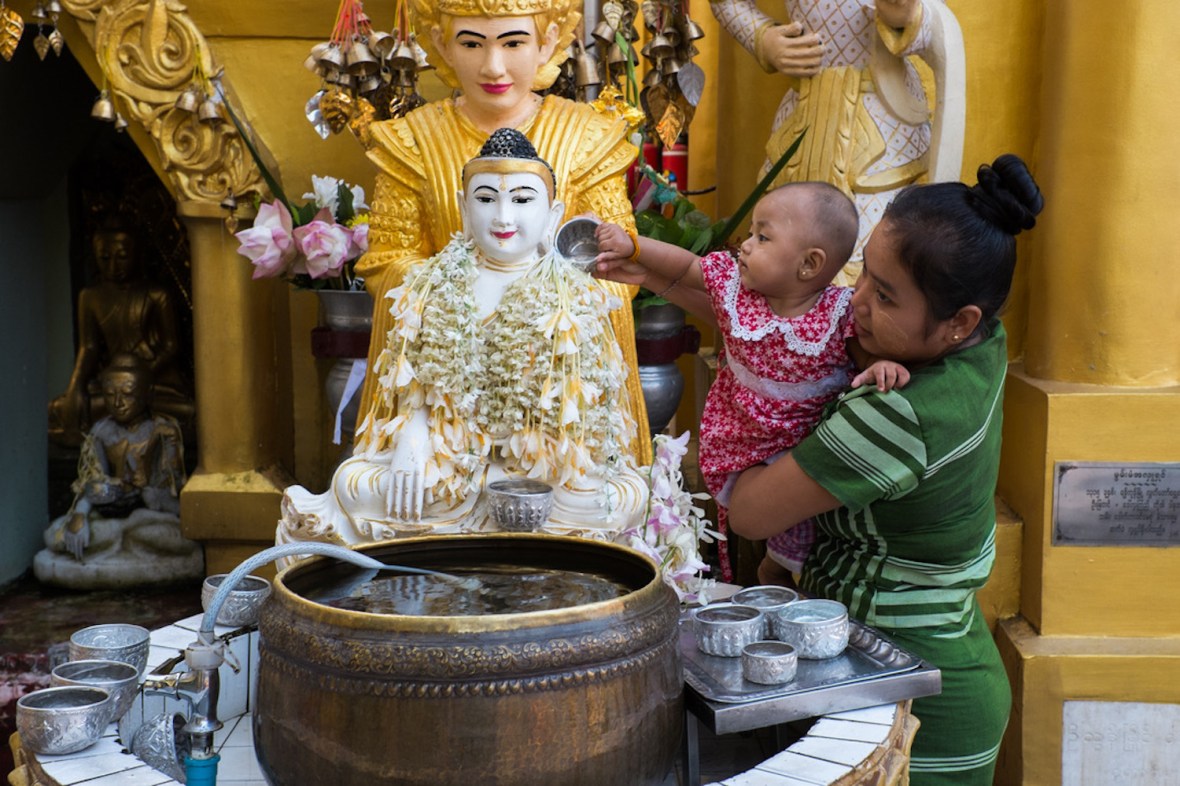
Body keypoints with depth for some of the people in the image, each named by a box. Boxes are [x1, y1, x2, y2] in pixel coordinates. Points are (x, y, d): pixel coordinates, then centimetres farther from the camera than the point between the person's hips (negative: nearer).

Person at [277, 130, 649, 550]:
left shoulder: (576, 298, 1)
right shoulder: (433, 289, 8)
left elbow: (586, 407, -1)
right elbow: (414, 392, 6)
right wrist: (410, 445, -12)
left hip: (544, 470, -1)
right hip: (448, 459, 1)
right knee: (352, 481, -23)